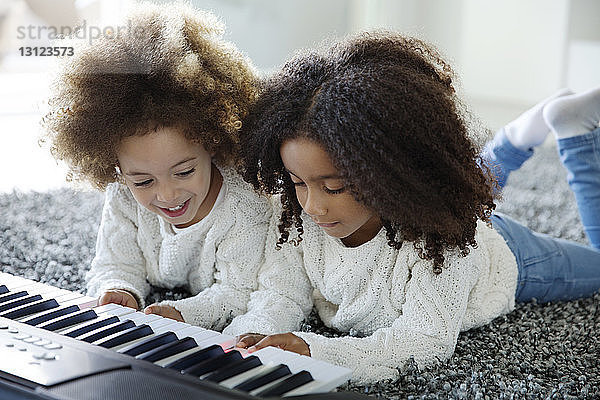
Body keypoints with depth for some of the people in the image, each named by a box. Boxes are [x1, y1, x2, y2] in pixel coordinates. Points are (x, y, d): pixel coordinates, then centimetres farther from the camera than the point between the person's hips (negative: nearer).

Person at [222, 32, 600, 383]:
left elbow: (428, 340, -48)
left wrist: (317, 351, -61)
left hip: (498, 252, -3)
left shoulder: (437, 233, -48)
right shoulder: (294, 213, -34)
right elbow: (281, 293, -26)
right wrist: (255, 337, -50)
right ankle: (521, 137, 38)